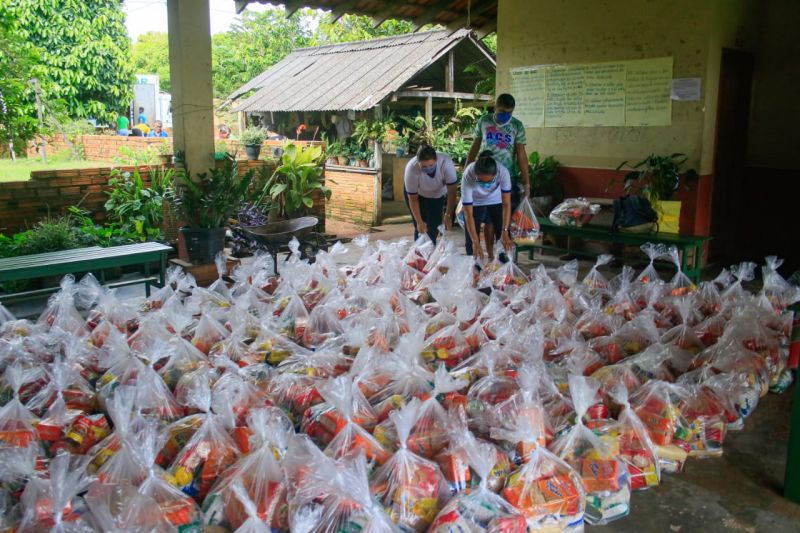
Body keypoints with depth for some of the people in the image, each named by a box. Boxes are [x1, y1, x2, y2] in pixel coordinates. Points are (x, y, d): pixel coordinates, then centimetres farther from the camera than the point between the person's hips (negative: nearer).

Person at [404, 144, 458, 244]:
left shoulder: (446, 163, -37)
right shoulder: (411, 168, -38)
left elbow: (451, 192, -31)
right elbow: (413, 198, -25)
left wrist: (449, 216, -37)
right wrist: (419, 222, -27)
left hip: (438, 194, 2)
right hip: (417, 193, -2)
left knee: (434, 226, 3)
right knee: (421, 228, -9)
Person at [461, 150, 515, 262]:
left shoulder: (503, 172, -35)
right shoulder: (468, 176, -37)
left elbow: (506, 204, -27)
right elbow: (468, 214, -33)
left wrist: (505, 232, -34)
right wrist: (476, 243, -37)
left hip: (496, 202, 1)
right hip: (475, 203, -1)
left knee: (505, 240, -3)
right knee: (471, 240, -5)